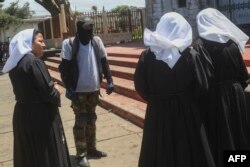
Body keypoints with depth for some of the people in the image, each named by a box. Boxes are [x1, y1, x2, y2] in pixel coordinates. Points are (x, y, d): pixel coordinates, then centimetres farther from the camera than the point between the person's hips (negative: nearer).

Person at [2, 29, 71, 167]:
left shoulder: (15, 64, 6)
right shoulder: (34, 62, -20)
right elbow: (48, 92, -23)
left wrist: (51, 86, 3)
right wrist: (56, 92, -1)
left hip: (22, 114, 9)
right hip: (41, 116, -8)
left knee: (28, 154, 20)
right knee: (49, 154, 6)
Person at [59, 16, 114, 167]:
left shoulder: (97, 41, 0)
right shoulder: (69, 43, -12)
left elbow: (104, 62, 5)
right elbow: (64, 68, -11)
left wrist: (110, 81, -2)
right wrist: (69, 88, -18)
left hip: (94, 89, 5)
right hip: (78, 91, -4)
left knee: (91, 120, 16)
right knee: (81, 122, 2)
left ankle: (91, 148, 30)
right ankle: (81, 154, 14)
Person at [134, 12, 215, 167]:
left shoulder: (147, 55, -7)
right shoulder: (190, 55, -11)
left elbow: (140, 86, -3)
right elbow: (202, 87, -8)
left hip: (157, 114, 2)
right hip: (186, 113, -1)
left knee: (160, 154, 16)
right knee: (188, 154, 14)